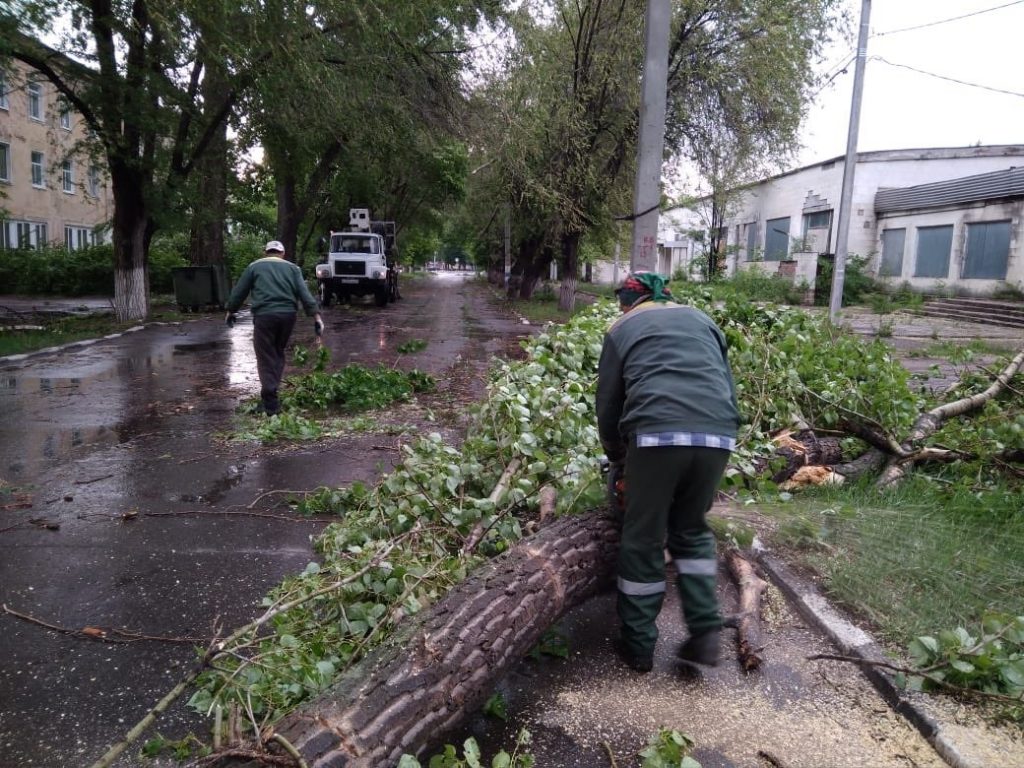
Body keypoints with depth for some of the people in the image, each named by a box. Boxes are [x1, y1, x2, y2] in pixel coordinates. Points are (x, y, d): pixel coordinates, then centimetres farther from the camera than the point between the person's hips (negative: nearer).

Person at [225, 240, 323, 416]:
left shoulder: (255, 266, 13)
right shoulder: (292, 268, 15)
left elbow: (239, 291, 15)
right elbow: (304, 293, 3)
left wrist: (231, 311, 29)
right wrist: (316, 316, -1)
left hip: (264, 315, -2)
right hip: (288, 315, 2)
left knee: (266, 358, 1)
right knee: (278, 354, 20)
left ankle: (271, 403, -5)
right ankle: (270, 393, 19)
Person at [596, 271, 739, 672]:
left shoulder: (622, 329, 20)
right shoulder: (702, 320, 29)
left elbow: (608, 405, 18)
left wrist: (618, 461, 31)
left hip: (656, 435, -3)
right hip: (717, 436, 4)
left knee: (643, 540, 12)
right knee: (692, 532, 23)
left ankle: (638, 644, 21)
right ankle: (705, 633, 18)